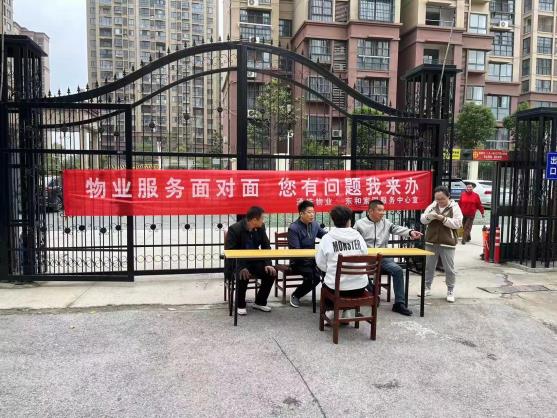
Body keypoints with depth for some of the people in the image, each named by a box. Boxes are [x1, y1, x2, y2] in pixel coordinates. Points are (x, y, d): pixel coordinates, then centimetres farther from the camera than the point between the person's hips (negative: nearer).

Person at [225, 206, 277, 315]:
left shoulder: (260, 228, -3)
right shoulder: (234, 229, -20)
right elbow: (229, 252, -22)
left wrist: (268, 264, -12)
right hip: (237, 263, -5)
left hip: (254, 261, 5)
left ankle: (260, 302, 6)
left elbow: (266, 246, 4)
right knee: (243, 275, -34)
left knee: (271, 273, -15)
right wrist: (241, 268, -35)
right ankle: (241, 305, -9)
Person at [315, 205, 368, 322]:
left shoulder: (327, 238, -8)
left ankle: (330, 310, 24)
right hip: (360, 287, 2)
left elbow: (321, 264, -4)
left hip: (336, 287, -1)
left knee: (326, 282, 33)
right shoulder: (358, 236, -1)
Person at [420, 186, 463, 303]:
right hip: (431, 241, 4)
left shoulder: (454, 207, -4)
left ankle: (450, 291, 17)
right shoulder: (432, 206, 6)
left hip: (447, 243, -3)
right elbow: (422, 219, 6)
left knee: (449, 269, 4)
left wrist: (443, 218, -23)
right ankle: (427, 288, 25)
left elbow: (457, 223, -13)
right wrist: (429, 216, -16)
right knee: (428, 266, 12)